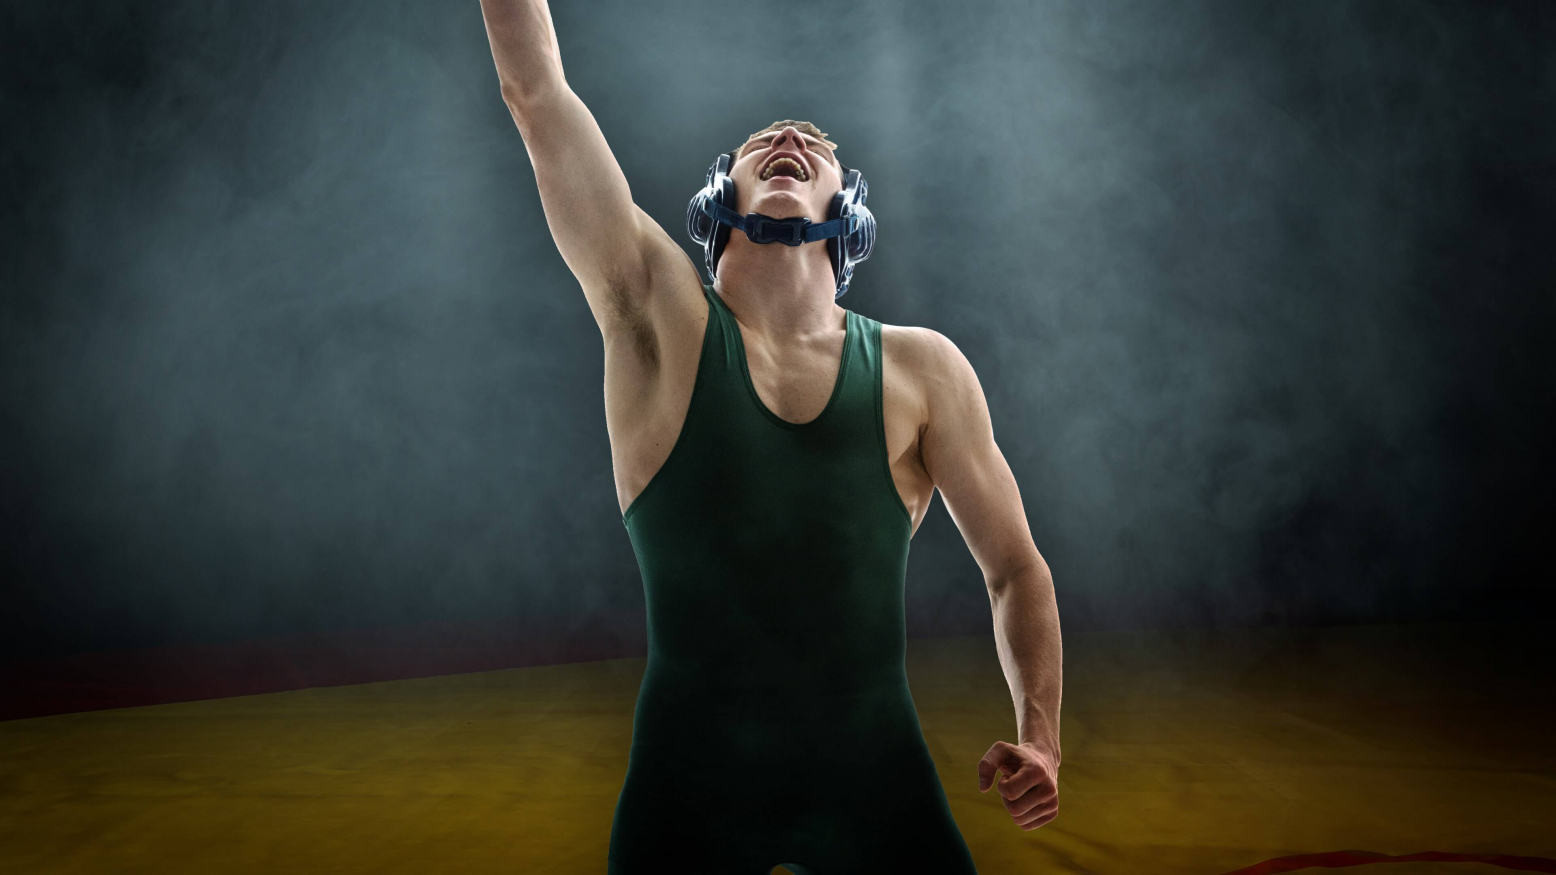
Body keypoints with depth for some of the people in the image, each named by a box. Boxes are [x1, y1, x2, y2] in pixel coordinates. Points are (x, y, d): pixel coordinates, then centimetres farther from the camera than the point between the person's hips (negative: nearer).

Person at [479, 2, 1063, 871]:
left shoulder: (921, 369, -2)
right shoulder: (664, 321, -5)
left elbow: (1016, 569, 4)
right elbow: (537, 94, -11)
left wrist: (1039, 734, -8)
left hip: (876, 775, 2)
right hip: (691, 776, -1)